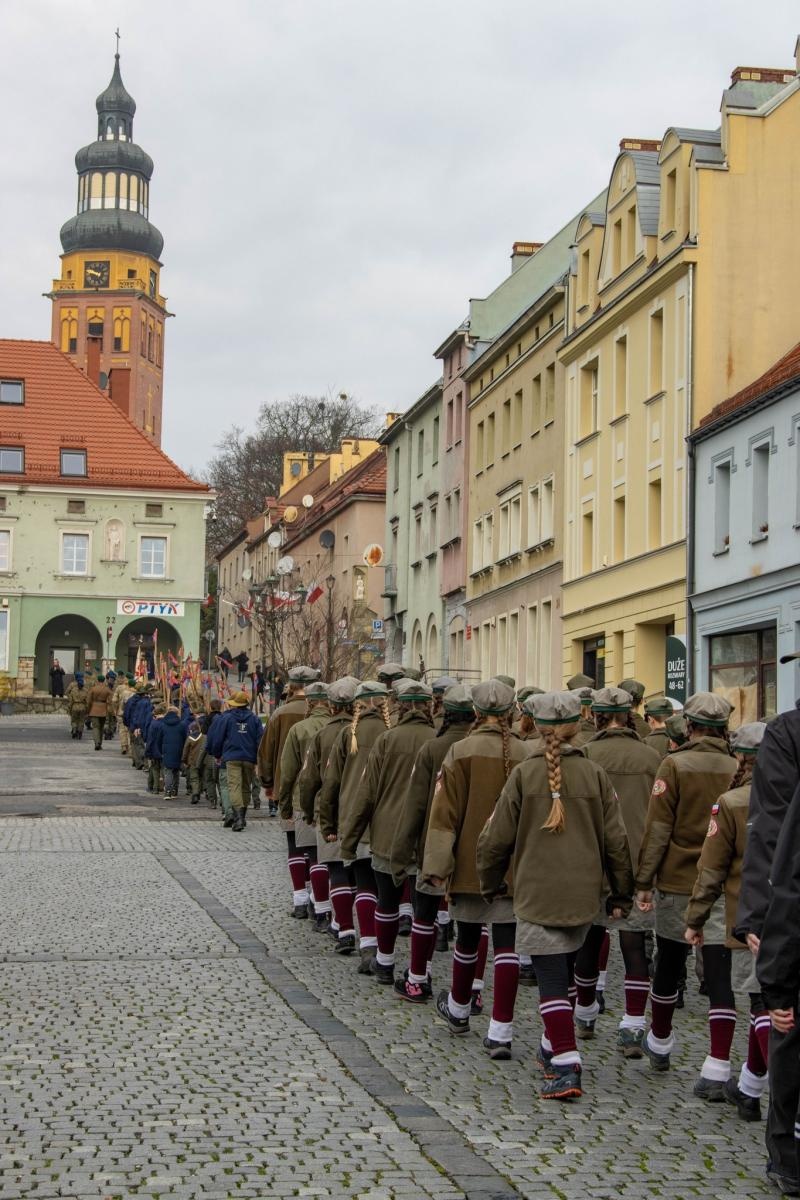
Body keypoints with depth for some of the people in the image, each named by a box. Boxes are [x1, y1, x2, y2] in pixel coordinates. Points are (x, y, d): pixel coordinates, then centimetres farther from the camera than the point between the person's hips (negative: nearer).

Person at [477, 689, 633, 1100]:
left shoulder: (524, 774, -6)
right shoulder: (595, 775, 0)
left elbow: (497, 837, -3)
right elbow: (615, 840, 3)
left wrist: (491, 882, 14)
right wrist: (621, 894, 15)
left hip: (537, 893, -3)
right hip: (583, 895, 3)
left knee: (551, 981, -3)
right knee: (563, 973, 21)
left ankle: (566, 1067, -12)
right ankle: (554, 1046, 35)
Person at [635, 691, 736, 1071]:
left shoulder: (675, 765, -9)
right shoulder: (737, 768, -1)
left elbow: (658, 829, -9)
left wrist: (643, 881, -3)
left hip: (679, 882, -2)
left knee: (669, 963, 11)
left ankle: (659, 1044, 24)